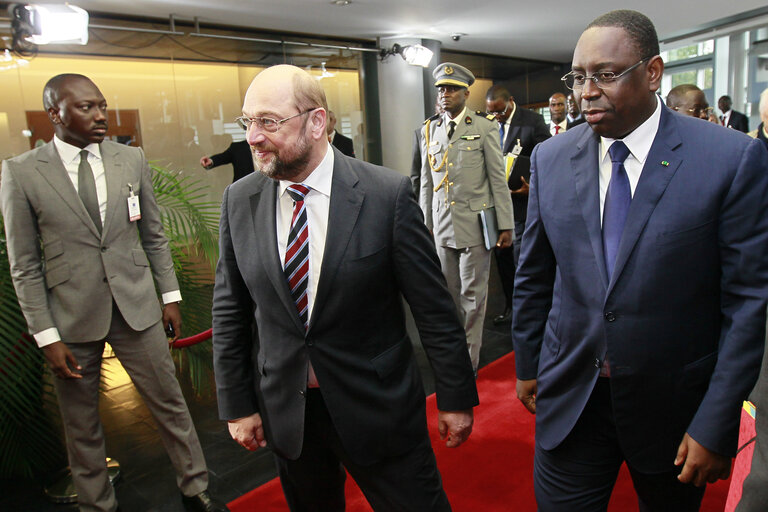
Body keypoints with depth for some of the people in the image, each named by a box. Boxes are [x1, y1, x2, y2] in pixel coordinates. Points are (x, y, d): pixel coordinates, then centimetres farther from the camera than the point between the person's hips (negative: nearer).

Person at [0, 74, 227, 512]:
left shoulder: (132, 159, 1)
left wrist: (171, 295, 7)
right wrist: (47, 337, -6)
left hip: (136, 307, 2)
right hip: (71, 318, -1)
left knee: (170, 402, 10)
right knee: (82, 425, 15)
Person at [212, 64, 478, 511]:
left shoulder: (388, 194, -15)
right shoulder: (239, 200, -4)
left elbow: (434, 307, -10)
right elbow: (230, 310, 4)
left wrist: (456, 397, -5)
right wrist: (238, 404, 5)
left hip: (378, 407, -3)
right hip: (285, 412, 4)